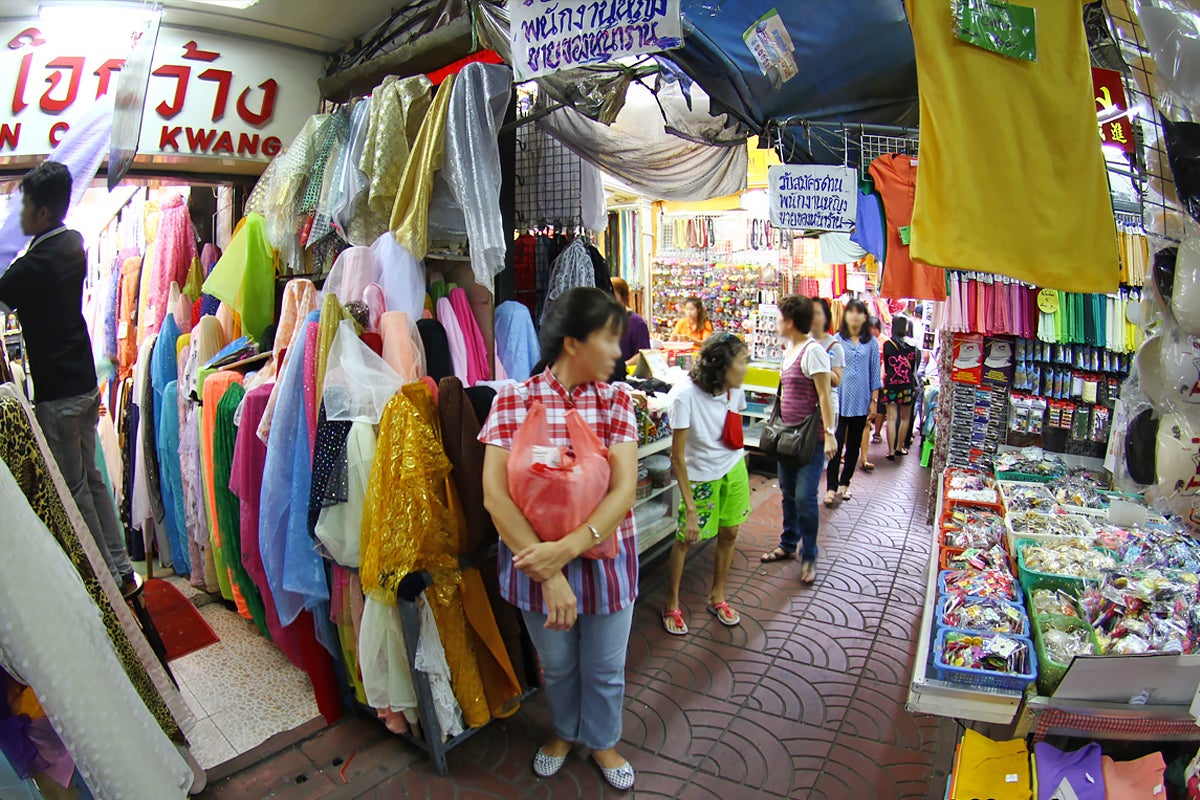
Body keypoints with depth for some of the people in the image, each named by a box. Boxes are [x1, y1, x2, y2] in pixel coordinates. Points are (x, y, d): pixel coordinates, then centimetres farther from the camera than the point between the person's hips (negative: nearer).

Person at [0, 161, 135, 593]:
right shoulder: (74, 244, 5)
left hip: (57, 395, -8)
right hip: (86, 383, 8)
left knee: (74, 490, 4)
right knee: (91, 478, 16)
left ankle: (109, 577, 14)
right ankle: (123, 569, 22)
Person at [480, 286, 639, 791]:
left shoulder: (616, 399, -7)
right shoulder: (514, 401, -13)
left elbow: (624, 489, -15)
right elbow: (495, 494, -19)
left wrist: (568, 548, -28)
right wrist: (548, 573, -24)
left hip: (606, 555, 1)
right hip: (537, 559, -1)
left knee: (606, 668, 18)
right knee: (557, 664, 22)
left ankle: (601, 741, 49)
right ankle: (565, 731, 53)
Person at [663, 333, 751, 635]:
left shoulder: (736, 390, -10)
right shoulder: (686, 395, -28)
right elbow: (677, 456, -24)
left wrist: (743, 475, 15)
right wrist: (690, 507, -23)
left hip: (734, 469, 5)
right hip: (700, 475, -5)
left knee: (729, 534, 12)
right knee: (686, 539, 5)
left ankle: (717, 597, 34)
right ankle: (672, 603, 25)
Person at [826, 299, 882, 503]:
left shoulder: (871, 342, 4)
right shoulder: (837, 340, -1)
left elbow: (875, 372, 7)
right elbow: (830, 370, 1)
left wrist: (874, 400, 4)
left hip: (861, 402, 2)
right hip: (840, 399, -2)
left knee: (854, 444, 11)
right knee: (836, 444, -5)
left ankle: (844, 483, 23)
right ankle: (831, 487, 0)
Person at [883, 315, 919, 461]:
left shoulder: (888, 344, -6)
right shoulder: (912, 344, -4)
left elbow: (885, 366, 1)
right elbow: (914, 366, 3)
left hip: (891, 384, -1)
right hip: (907, 385, 1)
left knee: (891, 418, 1)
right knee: (905, 418, 15)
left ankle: (891, 451, 0)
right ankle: (899, 447, 26)